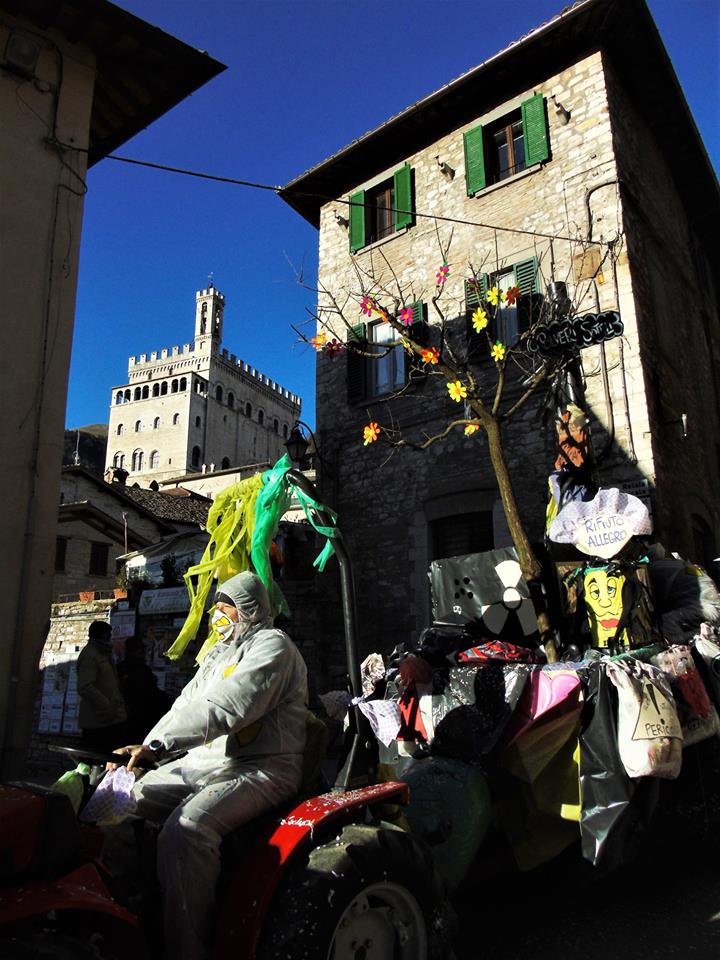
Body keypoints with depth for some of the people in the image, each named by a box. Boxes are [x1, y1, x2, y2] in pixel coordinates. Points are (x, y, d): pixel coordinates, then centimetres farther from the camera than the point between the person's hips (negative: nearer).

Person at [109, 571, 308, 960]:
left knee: (186, 829, -32)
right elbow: (186, 705, 14)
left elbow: (225, 709, -22)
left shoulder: (272, 645, -11)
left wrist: (157, 744, -24)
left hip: (260, 768, -9)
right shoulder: (220, 651, 20)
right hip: (203, 763, 9)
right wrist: (145, 748, -3)